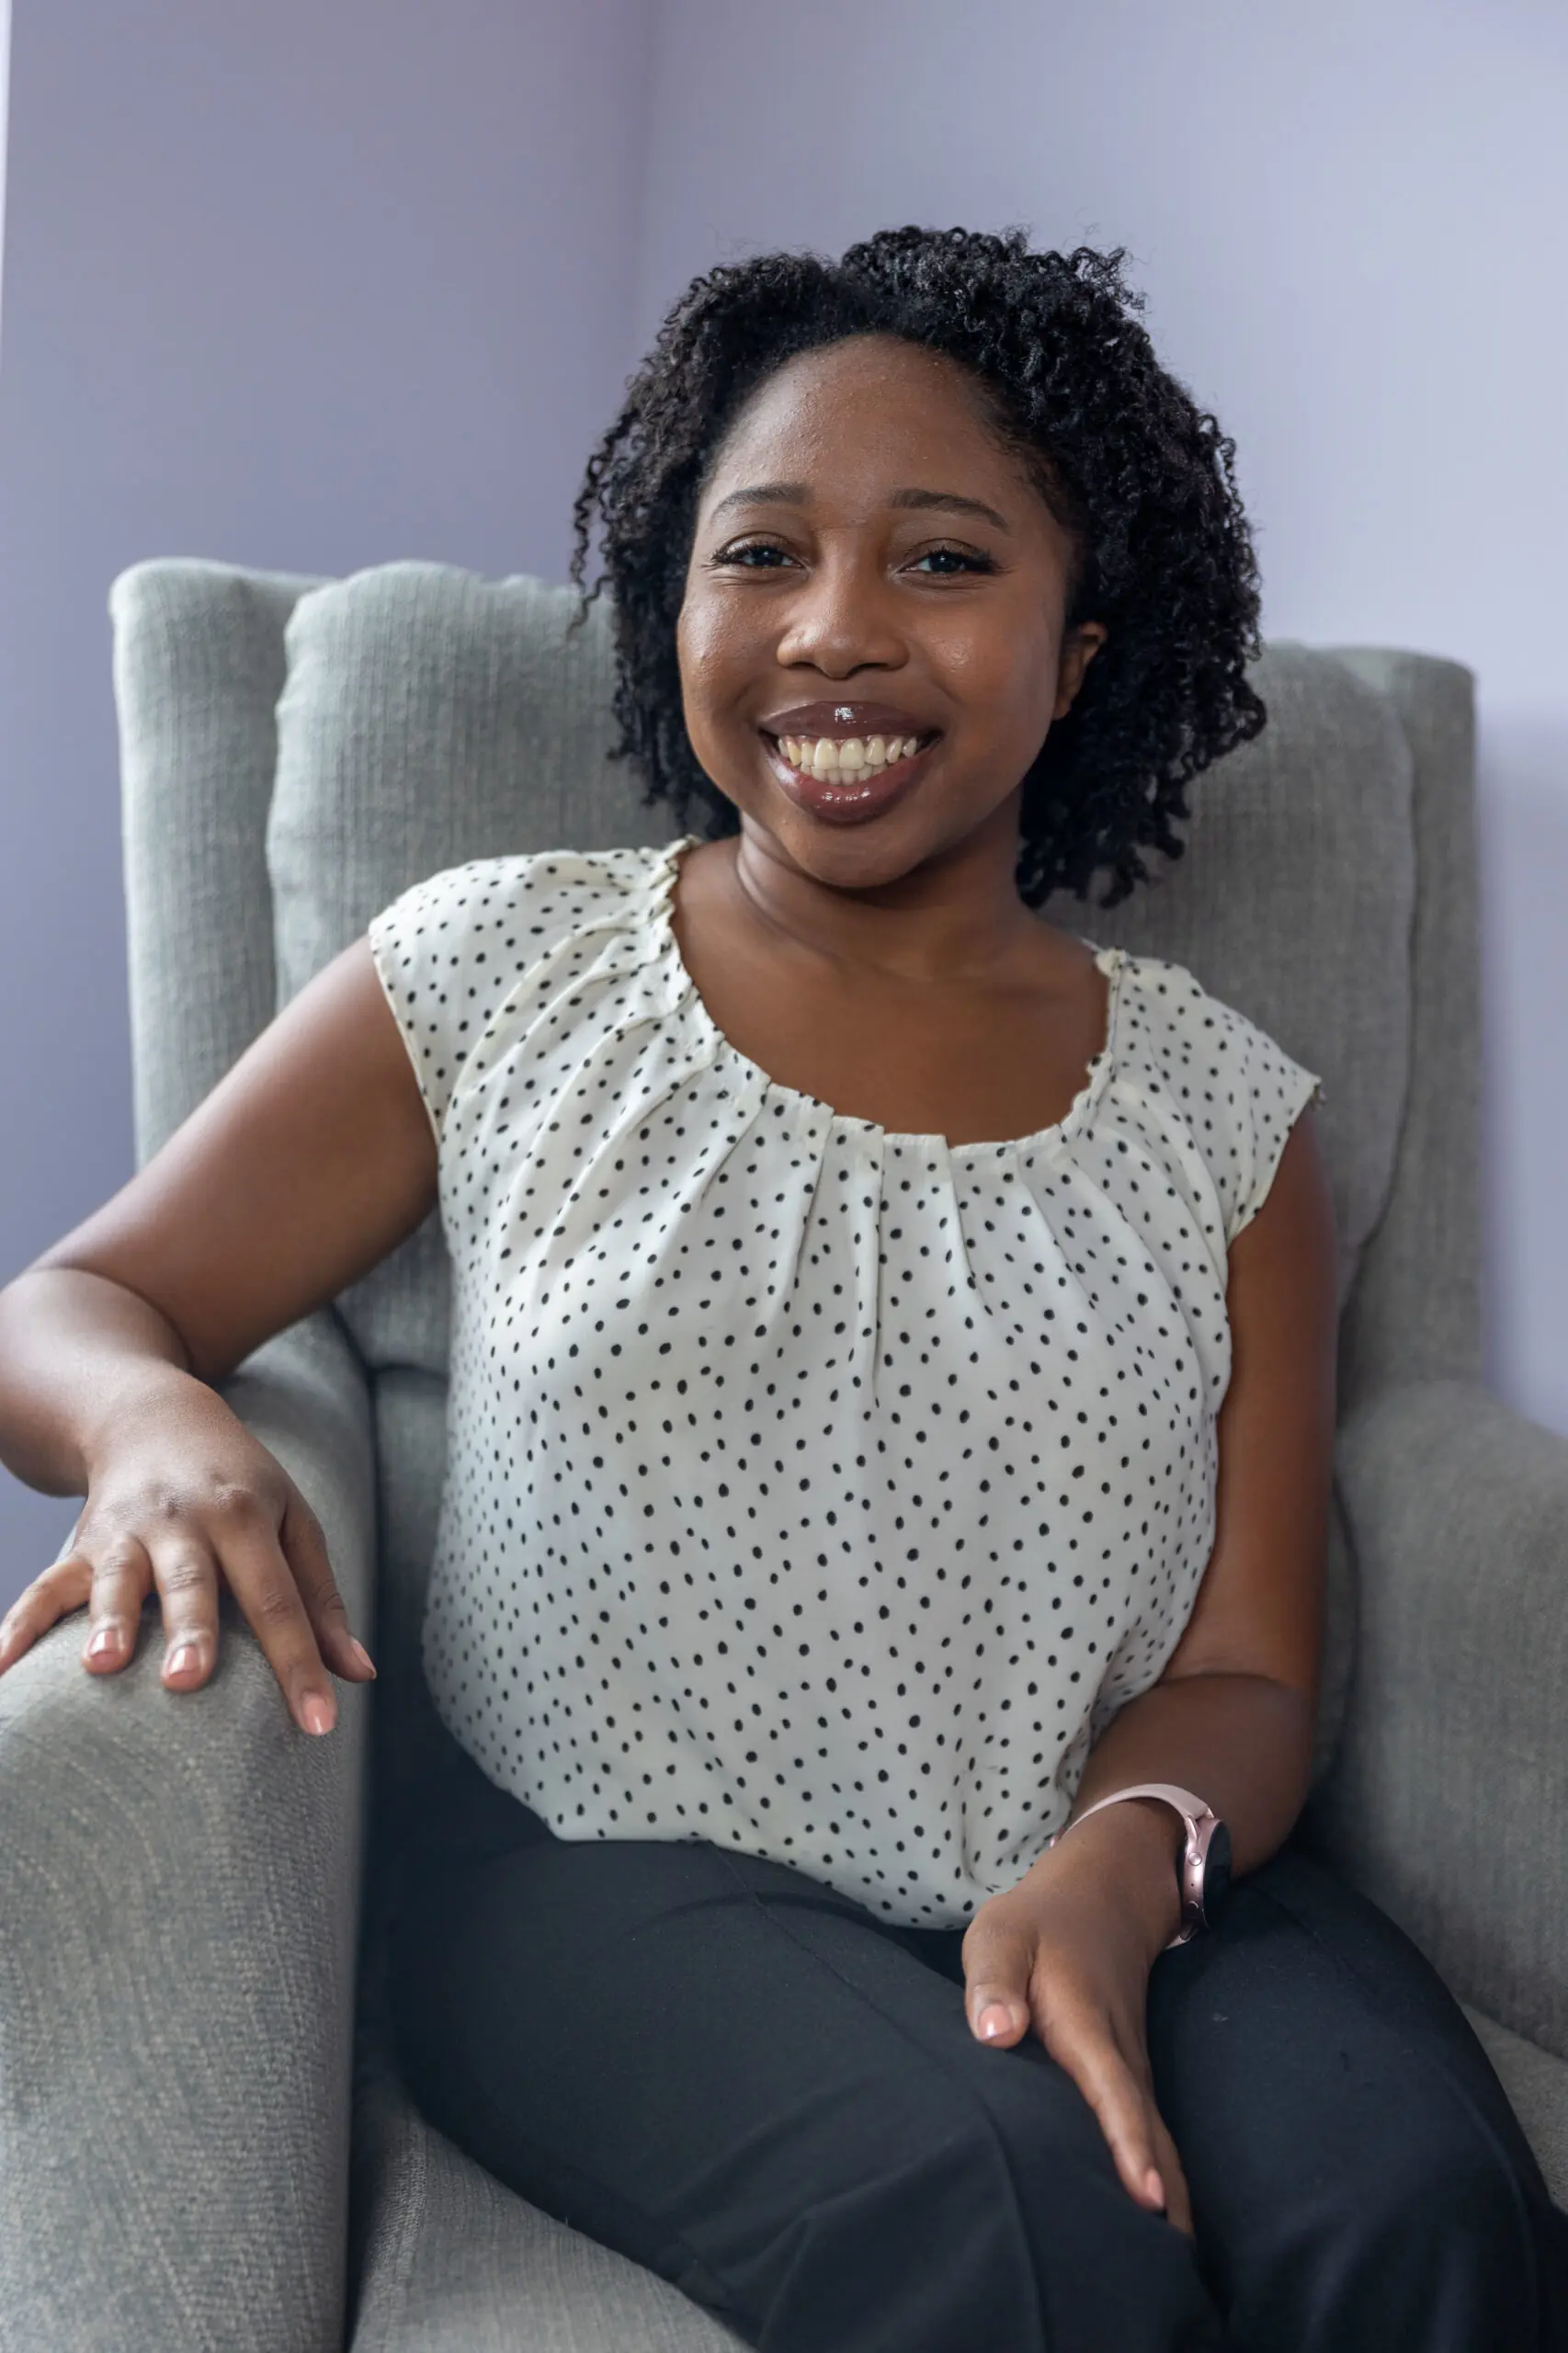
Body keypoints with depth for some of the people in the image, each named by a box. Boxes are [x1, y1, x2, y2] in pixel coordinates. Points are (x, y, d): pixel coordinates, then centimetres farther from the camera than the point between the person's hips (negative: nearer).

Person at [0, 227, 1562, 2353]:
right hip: (607, 1875, -1)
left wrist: (1120, 1865, -19)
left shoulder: (1220, 1111, 5)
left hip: (1097, 1891, 2)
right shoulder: (494, 977, 3)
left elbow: (1246, 1673, 5)